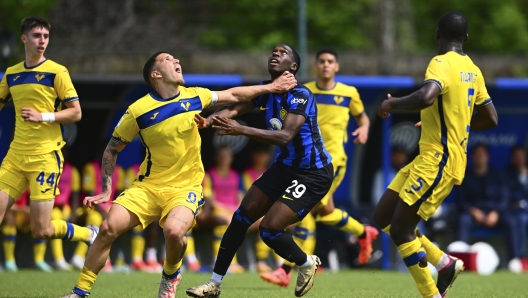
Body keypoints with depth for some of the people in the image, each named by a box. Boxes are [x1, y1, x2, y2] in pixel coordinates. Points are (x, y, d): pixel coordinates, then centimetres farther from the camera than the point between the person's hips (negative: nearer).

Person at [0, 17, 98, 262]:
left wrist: (44, 116, -17)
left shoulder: (56, 72, -3)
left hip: (45, 156, -5)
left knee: (41, 230, -5)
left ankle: (89, 234, 21)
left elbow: (76, 113, -5)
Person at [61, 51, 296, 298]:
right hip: (148, 185, 0)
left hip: (186, 187, 0)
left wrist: (270, 87, 19)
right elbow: (112, 150, 3)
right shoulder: (138, 111, -9)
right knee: (108, 228, -17)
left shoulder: (194, 97, -1)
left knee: (174, 231, -30)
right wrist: (106, 190, -4)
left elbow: (233, 95, 18)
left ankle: (170, 277, 2)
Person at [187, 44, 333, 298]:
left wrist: (241, 130, -45)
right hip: (285, 166, 8)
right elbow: (233, 108, -12)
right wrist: (209, 120, -34)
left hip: (313, 174, -8)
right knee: (242, 217, 2)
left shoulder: (300, 95, -22)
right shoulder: (265, 91, 1)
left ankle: (307, 263, 12)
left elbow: (286, 135, -36)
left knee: (269, 229, -17)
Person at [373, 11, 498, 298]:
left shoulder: (442, 63, -15)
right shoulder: (472, 70, 12)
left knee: (400, 229, -7)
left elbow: (425, 97, -35)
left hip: (438, 161, -9)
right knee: (383, 216, 11)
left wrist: (392, 103, -17)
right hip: (430, 158, 9)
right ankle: (445, 262, 12)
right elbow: (491, 119, 17)